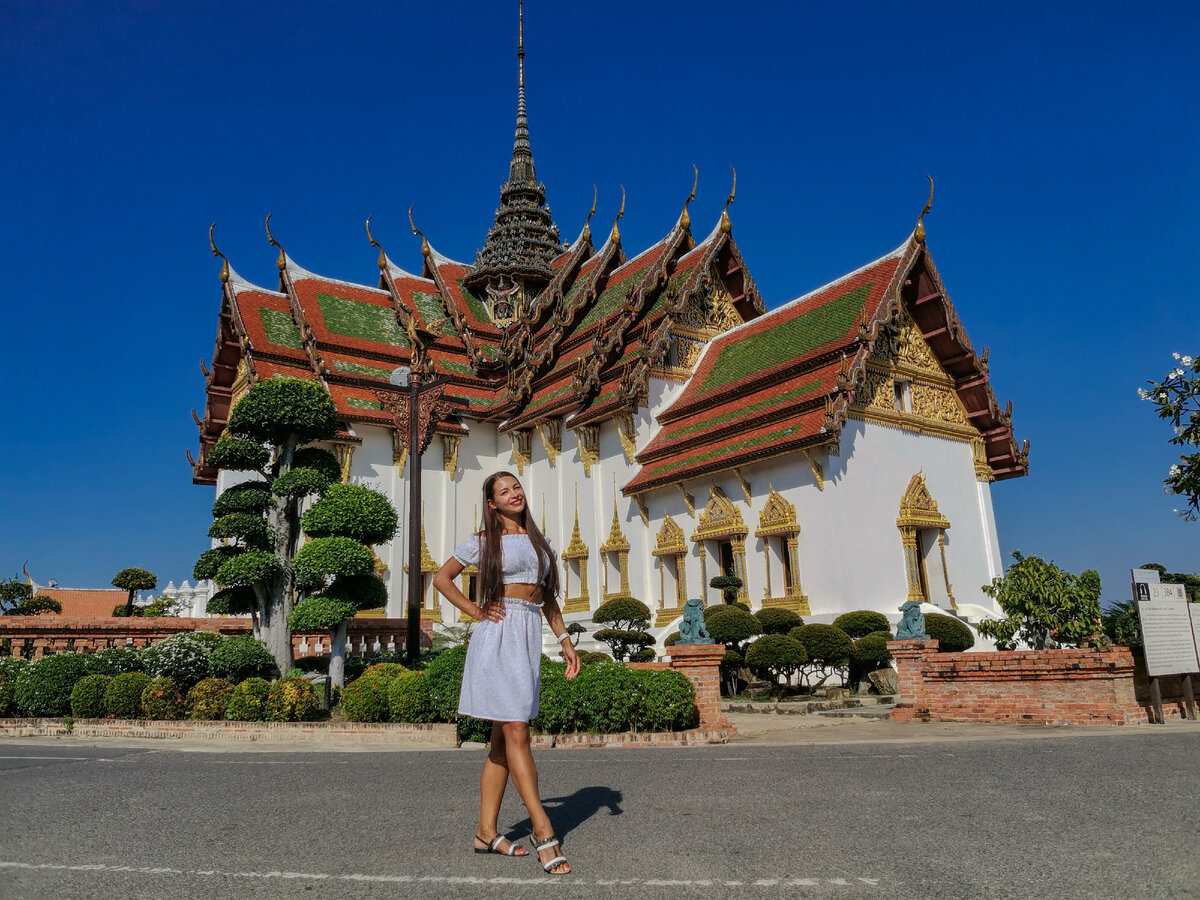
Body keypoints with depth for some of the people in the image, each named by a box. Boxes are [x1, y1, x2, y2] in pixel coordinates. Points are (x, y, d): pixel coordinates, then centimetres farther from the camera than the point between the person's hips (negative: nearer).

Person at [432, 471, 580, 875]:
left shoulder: (538, 541, 16)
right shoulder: (483, 540, 2)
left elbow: (548, 598, 20)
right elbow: (442, 577, 10)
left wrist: (566, 641, 11)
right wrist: (475, 611, -1)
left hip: (529, 637, 6)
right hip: (499, 634, -6)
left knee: (503, 739, 8)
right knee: (516, 732, -10)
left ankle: (487, 831, 15)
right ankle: (543, 830, -6)